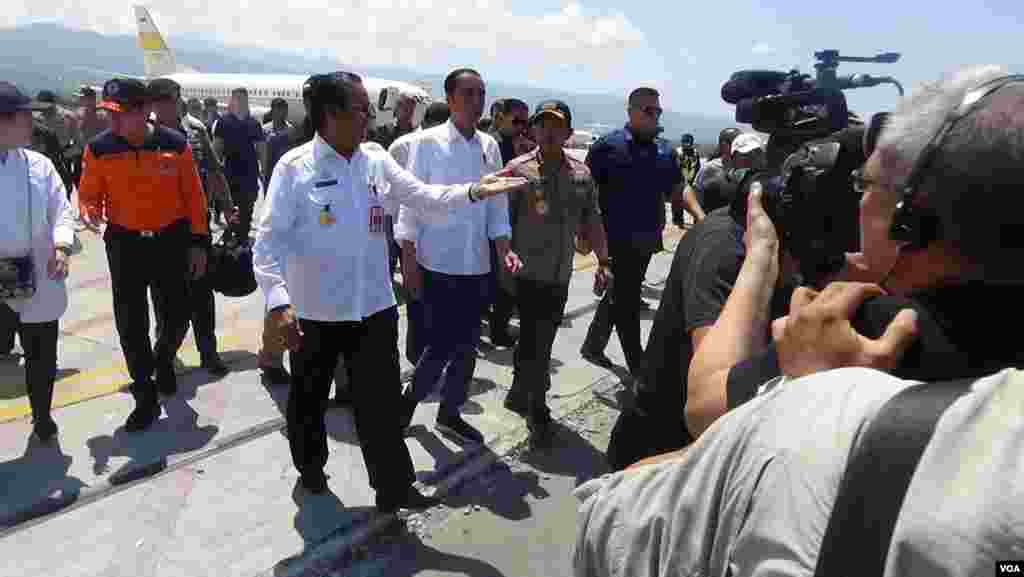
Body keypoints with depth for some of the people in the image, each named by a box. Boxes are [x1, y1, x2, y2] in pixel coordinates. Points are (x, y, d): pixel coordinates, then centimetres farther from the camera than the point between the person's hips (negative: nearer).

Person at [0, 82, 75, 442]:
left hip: (37, 281, 2)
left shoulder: (39, 165, 2)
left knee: (41, 356, 15)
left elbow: (61, 211, 2)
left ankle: (42, 416, 37)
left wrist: (61, 246, -17)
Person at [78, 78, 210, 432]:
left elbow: (194, 196, -1)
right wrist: (90, 212, -21)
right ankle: (146, 399, 16)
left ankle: (164, 360, 43)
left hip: (171, 241, 0)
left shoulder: (176, 144, -9)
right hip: (124, 244, 1)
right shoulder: (99, 149, -7)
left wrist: (199, 243, -2)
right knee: (131, 325, 2)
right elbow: (89, 196, 3)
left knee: (176, 318, 8)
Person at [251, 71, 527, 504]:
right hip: (315, 310, -2)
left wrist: (475, 191, -10)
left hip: (373, 306, 3)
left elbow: (424, 196, 5)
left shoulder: (377, 160, 2)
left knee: (380, 401, 8)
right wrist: (278, 302, -25)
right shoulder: (294, 167, -11)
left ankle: (393, 487, 22)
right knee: (309, 398, 19)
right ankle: (311, 466, 46)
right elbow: (269, 239, -15)